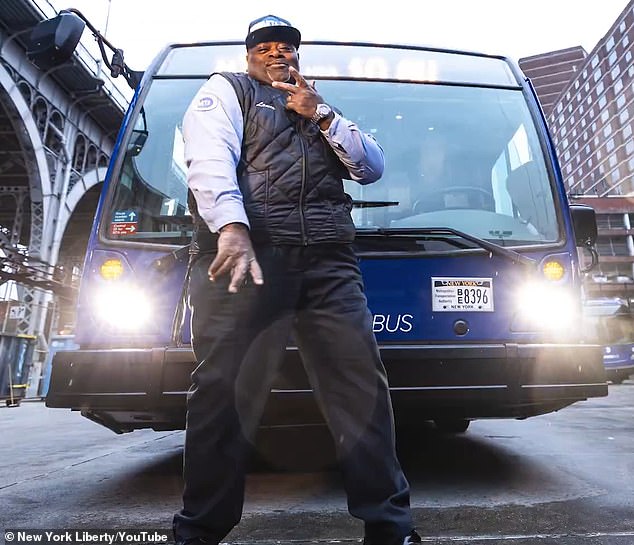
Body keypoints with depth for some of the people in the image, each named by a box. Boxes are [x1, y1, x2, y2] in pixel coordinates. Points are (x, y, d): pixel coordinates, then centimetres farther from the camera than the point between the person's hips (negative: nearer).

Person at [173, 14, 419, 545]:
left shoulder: (320, 108, 32)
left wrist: (321, 115, 8)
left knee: (362, 382, -3)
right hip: (246, 250, -3)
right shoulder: (227, 90, 17)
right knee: (225, 388, -6)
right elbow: (210, 161, -4)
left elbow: (373, 167, 19)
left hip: (328, 261, 4)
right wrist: (232, 228, -23)